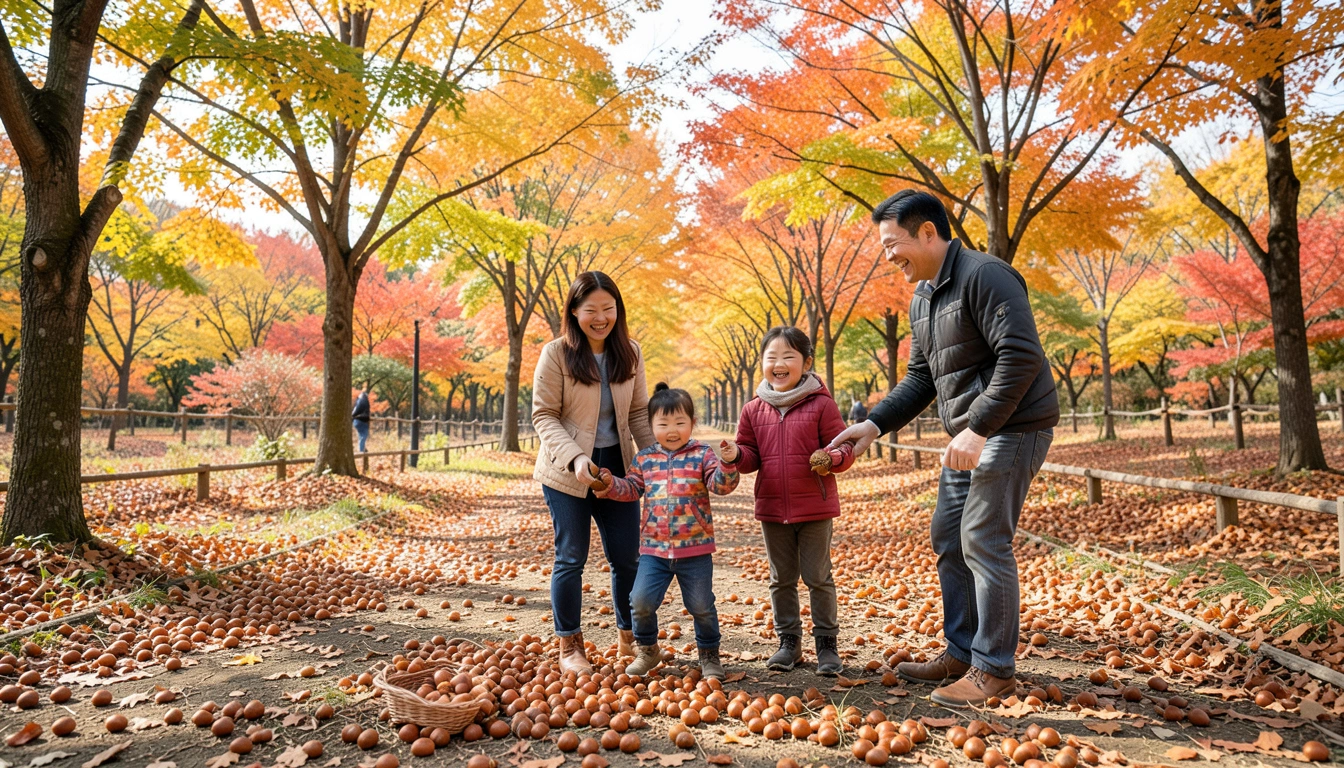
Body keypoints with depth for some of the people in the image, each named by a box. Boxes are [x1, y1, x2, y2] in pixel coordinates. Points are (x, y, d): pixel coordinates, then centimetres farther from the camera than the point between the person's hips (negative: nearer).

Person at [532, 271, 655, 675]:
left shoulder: (629, 353, 3)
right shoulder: (556, 354, -10)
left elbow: (639, 413, 8)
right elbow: (544, 416, -11)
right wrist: (575, 457, -24)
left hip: (617, 466, 4)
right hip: (567, 473, -4)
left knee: (627, 557, 10)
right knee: (571, 559, 6)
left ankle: (628, 638, 29)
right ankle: (569, 647, 22)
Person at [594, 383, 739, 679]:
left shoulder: (702, 455, -2)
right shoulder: (644, 459, 6)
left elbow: (720, 485, -12)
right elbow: (631, 489, 12)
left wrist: (727, 463, -30)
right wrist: (610, 484, -7)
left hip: (695, 548, -2)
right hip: (654, 547, 2)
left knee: (701, 606, 8)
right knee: (641, 601, -4)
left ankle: (709, 654, 33)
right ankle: (647, 650, 23)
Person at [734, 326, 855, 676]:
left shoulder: (821, 405, -7)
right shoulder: (753, 410, 3)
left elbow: (844, 446, -5)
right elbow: (751, 456, 7)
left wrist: (832, 458, -27)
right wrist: (736, 456, -15)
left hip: (815, 508, -3)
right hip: (772, 509, 4)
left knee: (818, 578, 7)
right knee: (781, 579, 15)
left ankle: (826, 642, 22)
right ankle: (789, 641, 29)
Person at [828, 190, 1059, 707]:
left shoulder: (984, 276, -15)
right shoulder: (922, 299, 14)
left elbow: (1021, 355, -23)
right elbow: (921, 378, 17)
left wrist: (979, 428, -26)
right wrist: (874, 424, 6)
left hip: (1013, 427, -9)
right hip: (971, 434, 10)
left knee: (983, 541, -8)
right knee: (947, 539, 11)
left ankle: (993, 669, 5)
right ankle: (961, 654, 23)